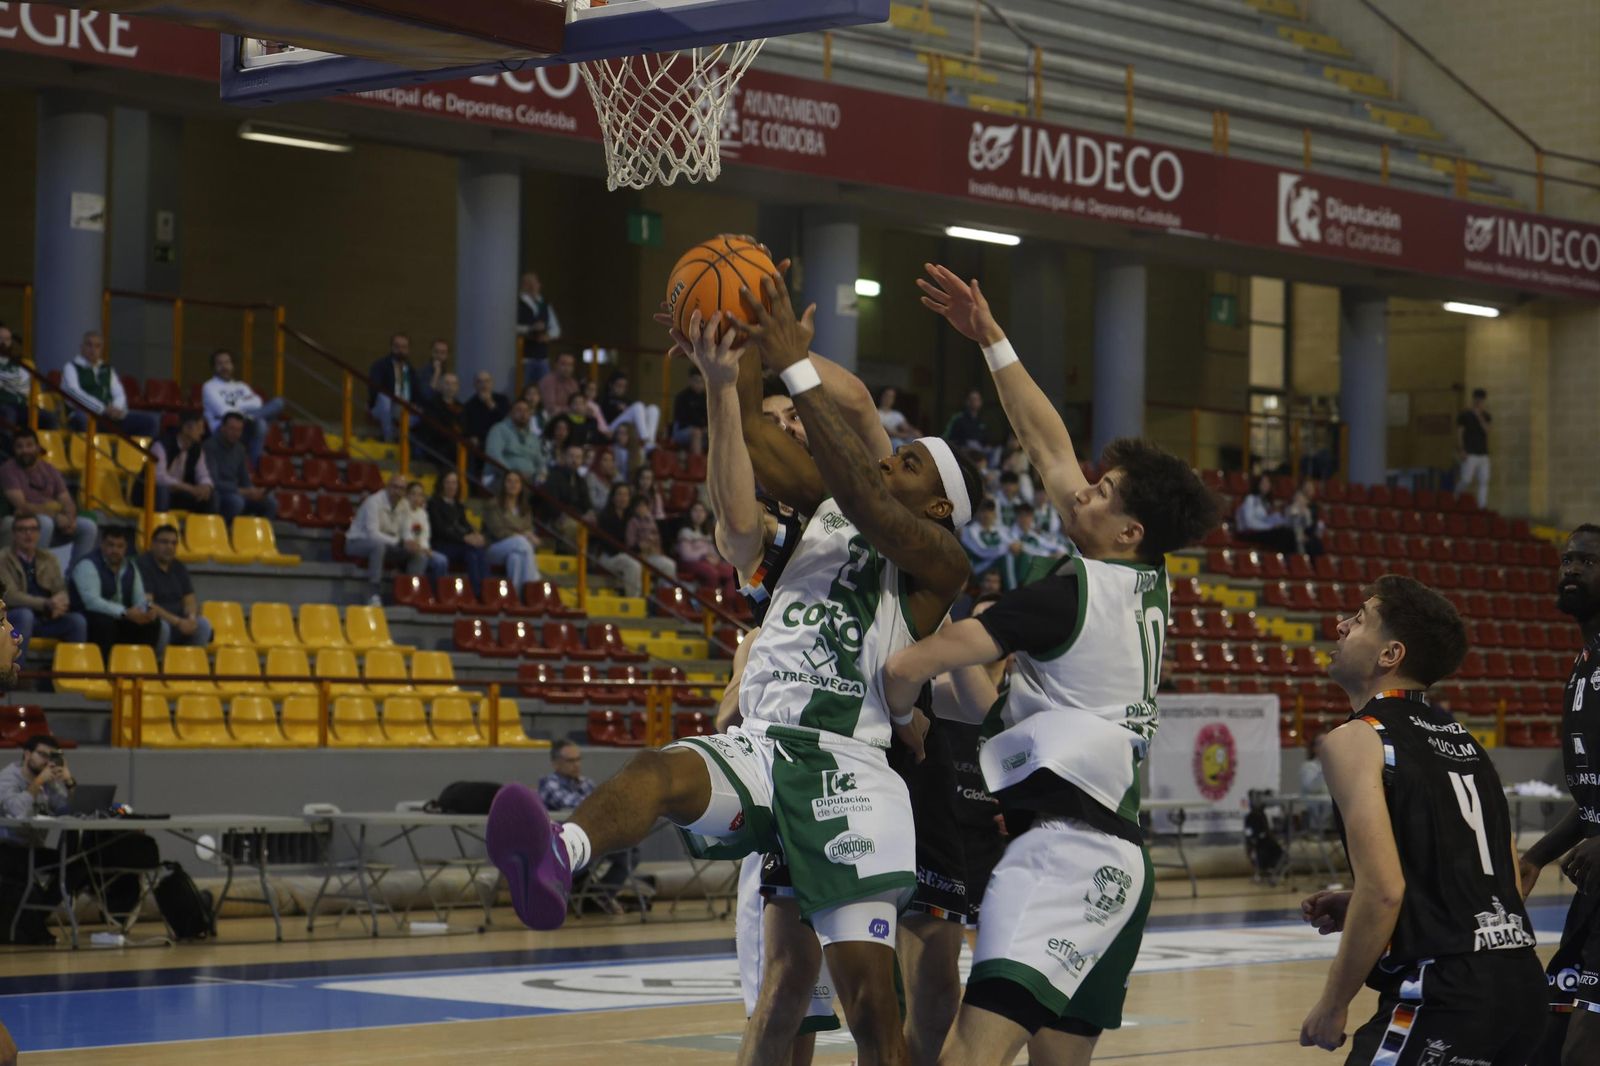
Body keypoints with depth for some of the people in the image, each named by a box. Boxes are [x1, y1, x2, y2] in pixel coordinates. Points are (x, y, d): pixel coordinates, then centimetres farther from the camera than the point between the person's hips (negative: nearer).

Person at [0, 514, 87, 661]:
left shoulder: (50, 560, 11)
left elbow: (61, 591, 7)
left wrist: (59, 603, -20)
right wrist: (46, 604, -27)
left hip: (45, 619, 5)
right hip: (14, 620, -4)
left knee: (77, 620, -19)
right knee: (25, 614, -36)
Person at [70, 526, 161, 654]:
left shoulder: (130, 567, 8)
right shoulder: (87, 565, -16)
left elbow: (140, 599, 6)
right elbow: (92, 601, -28)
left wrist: (148, 610, -21)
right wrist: (125, 613, -37)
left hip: (119, 619, 7)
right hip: (87, 619, -7)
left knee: (152, 621, -10)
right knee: (105, 622, -37)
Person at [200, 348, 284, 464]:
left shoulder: (241, 386, 27)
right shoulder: (210, 387, 7)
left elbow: (257, 404, 6)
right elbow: (223, 411, -10)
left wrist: (238, 405, -6)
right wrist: (245, 404, -4)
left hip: (247, 428, 7)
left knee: (278, 402, -18)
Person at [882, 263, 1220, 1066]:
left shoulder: (1070, 592, -9)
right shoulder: (1149, 584, 13)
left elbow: (909, 667, -11)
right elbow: (1049, 446, 23)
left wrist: (906, 719, 11)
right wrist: (990, 340, 26)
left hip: (1065, 845, -10)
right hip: (1120, 854, 10)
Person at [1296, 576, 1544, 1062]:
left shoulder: (1356, 740, -6)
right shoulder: (1459, 737, 18)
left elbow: (1384, 890, -17)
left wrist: (1332, 1005, -7)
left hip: (1444, 996, -8)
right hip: (1521, 983, 9)